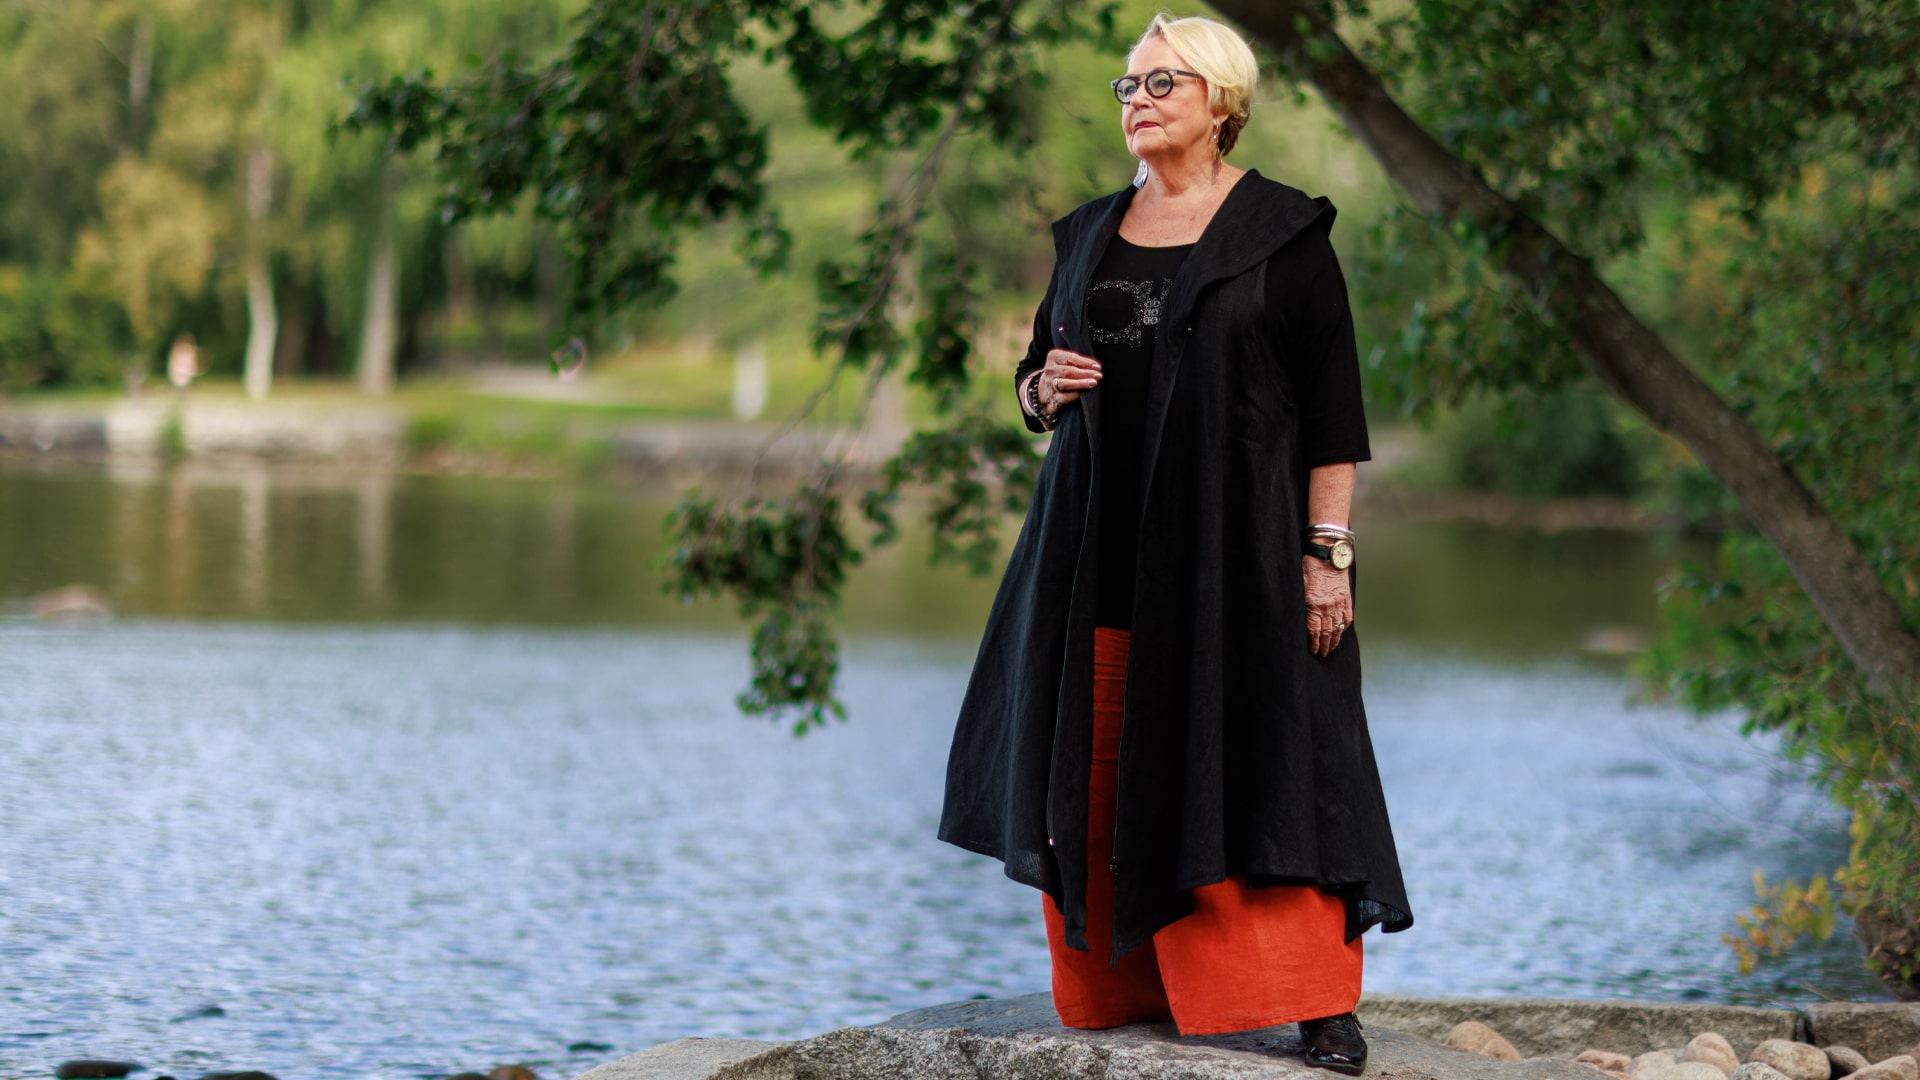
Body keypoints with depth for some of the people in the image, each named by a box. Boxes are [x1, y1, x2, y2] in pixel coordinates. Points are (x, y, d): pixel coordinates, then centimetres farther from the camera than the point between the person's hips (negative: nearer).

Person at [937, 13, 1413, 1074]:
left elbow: (1332, 404, -5)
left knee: (1254, 762, -8)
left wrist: (1327, 551, -12)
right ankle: (1116, 992, 13)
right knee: (1101, 772, 3)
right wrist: (1047, 385, -4)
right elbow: (1036, 379, 20)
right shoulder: (1089, 233, 14)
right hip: (1103, 547, 5)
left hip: (1236, 535, -5)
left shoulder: (1281, 233, -2)